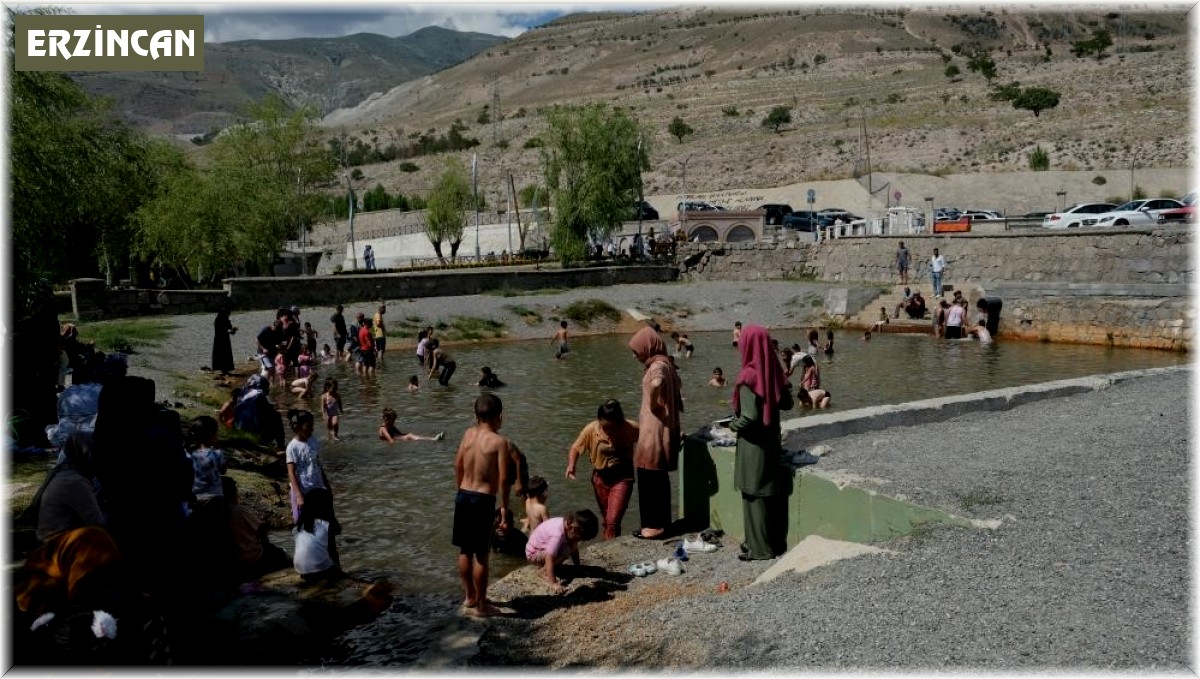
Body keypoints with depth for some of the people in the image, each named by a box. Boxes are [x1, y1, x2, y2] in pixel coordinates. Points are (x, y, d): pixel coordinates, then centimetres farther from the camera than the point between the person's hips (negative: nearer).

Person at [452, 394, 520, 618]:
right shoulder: (500, 441, -14)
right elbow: (504, 479, -16)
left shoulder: (468, 434, 3)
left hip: (462, 496, 6)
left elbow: (458, 466, 9)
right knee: (481, 555, 4)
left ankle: (469, 597, 33)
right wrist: (504, 509, -6)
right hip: (483, 500, -6)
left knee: (465, 550, 17)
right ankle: (481, 605, 14)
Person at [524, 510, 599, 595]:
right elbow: (549, 559, -38)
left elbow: (574, 549, 3)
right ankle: (545, 570, -8)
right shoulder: (558, 534, -38)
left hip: (546, 547, 9)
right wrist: (554, 583, -39)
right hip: (533, 553, -9)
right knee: (565, 550, -29)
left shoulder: (569, 524, -13)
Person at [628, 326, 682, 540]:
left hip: (655, 430, -10)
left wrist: (654, 405, -26)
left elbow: (656, 384, -43)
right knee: (658, 476, 16)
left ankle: (655, 524, 5)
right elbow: (674, 393, 26)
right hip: (658, 428, 10)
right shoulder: (662, 363, 12)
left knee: (650, 476, -2)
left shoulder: (658, 366, -19)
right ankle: (662, 521, 24)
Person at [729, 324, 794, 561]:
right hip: (771, 441, 7)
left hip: (753, 445, -7)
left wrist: (733, 425, -6)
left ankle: (760, 548, 13)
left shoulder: (749, 376, -21)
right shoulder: (772, 371, 0)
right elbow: (786, 403, 11)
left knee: (754, 496, 4)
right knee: (770, 493, 18)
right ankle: (775, 542, 29)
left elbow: (749, 417, -24)